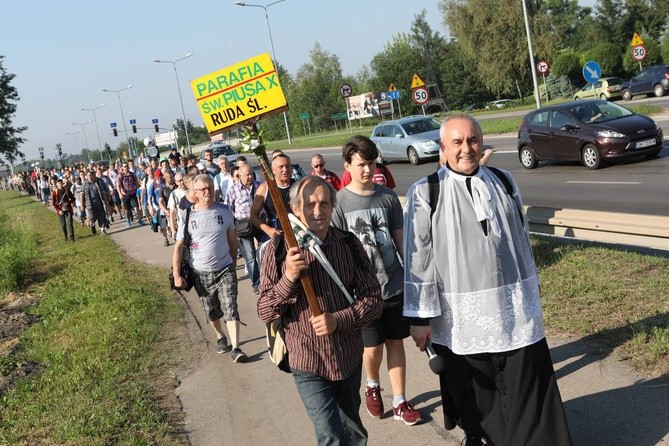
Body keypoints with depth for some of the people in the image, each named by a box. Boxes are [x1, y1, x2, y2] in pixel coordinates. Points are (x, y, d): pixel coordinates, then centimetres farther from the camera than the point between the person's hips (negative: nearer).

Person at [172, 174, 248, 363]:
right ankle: (220, 337, 40)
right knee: (211, 311, 16)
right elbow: (178, 247, -5)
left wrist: (233, 262, 13)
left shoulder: (225, 211, -5)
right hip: (201, 273, 1)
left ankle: (235, 347, -7)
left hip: (225, 269, 0)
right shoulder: (188, 216, -8)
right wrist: (176, 274, -9)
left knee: (230, 308, -9)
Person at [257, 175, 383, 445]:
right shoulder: (279, 249, -11)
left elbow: (373, 298, -4)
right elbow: (265, 312, -9)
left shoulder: (349, 244, -5)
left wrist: (339, 320, -20)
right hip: (309, 364, -3)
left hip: (350, 359, 4)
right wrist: (288, 279, -26)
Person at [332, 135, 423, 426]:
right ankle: (373, 386, 38)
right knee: (373, 348, 5)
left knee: (395, 342, 11)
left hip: (395, 284, 3)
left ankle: (400, 402, 25)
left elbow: (400, 239, 9)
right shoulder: (339, 202, -8)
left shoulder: (388, 197, 1)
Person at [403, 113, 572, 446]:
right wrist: (420, 317, -6)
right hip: (461, 317, -2)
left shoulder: (504, 183, 6)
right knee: (475, 395, 12)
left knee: (527, 390, 6)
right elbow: (418, 258, -6)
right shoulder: (425, 193, -7)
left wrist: (531, 294, 16)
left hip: (514, 309, 3)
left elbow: (522, 242, 13)